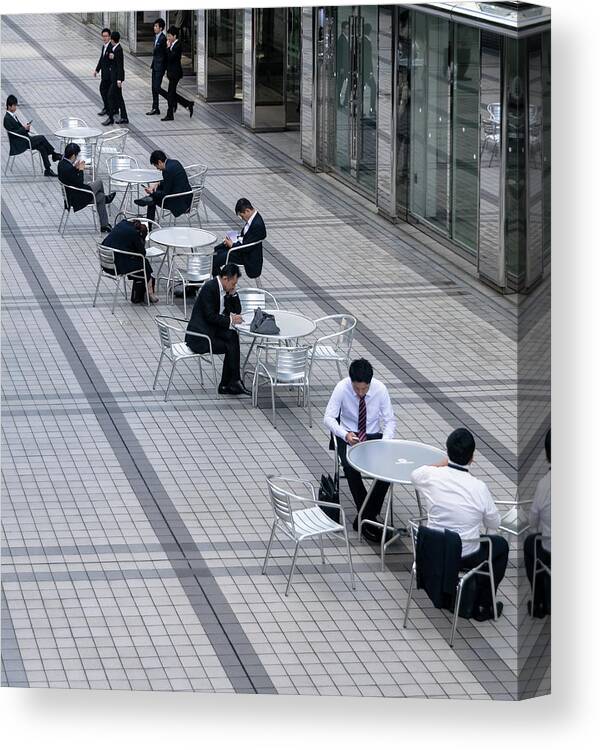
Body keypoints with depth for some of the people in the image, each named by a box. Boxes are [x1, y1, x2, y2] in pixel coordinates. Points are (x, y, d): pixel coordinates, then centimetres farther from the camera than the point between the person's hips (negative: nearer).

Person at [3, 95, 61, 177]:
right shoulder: (7, 119, -15)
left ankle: (47, 170, -11)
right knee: (42, 138, -18)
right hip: (19, 144, -9)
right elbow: (13, 133, -19)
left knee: (42, 147, -11)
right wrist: (24, 128, -20)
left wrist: (26, 127, 0)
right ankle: (54, 154, -3)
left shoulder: (14, 115, 13)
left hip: (25, 139, 9)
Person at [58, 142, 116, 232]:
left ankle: (104, 225, 27)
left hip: (70, 194, 10)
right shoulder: (68, 168, -32)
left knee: (100, 196, 17)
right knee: (99, 182, 4)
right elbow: (80, 184, -24)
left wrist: (76, 168, 1)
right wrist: (80, 170, -14)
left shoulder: (62, 163, -2)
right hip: (76, 198, -10)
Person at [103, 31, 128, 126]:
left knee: (111, 95, -8)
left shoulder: (118, 50, -18)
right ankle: (123, 118, 17)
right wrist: (110, 56, -11)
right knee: (118, 97, 13)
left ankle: (111, 118, -5)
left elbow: (120, 65, -20)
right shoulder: (115, 49, 10)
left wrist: (119, 80, -22)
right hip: (114, 75, 10)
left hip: (117, 76, -10)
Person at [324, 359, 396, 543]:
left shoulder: (380, 389, -13)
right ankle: (367, 518, -23)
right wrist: (345, 434, -31)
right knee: (351, 467, -33)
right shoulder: (342, 388, -17)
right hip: (349, 436, -1)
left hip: (374, 436, 1)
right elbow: (328, 418, -13)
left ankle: (365, 519, -18)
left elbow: (390, 421, -5)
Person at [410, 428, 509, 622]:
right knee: (501, 544, 25)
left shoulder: (431, 476, -14)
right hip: (465, 558, -4)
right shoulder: (479, 487, -22)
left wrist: (442, 464, 24)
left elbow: (414, 475, 13)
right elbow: (494, 524, -4)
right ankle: (482, 606, 27)